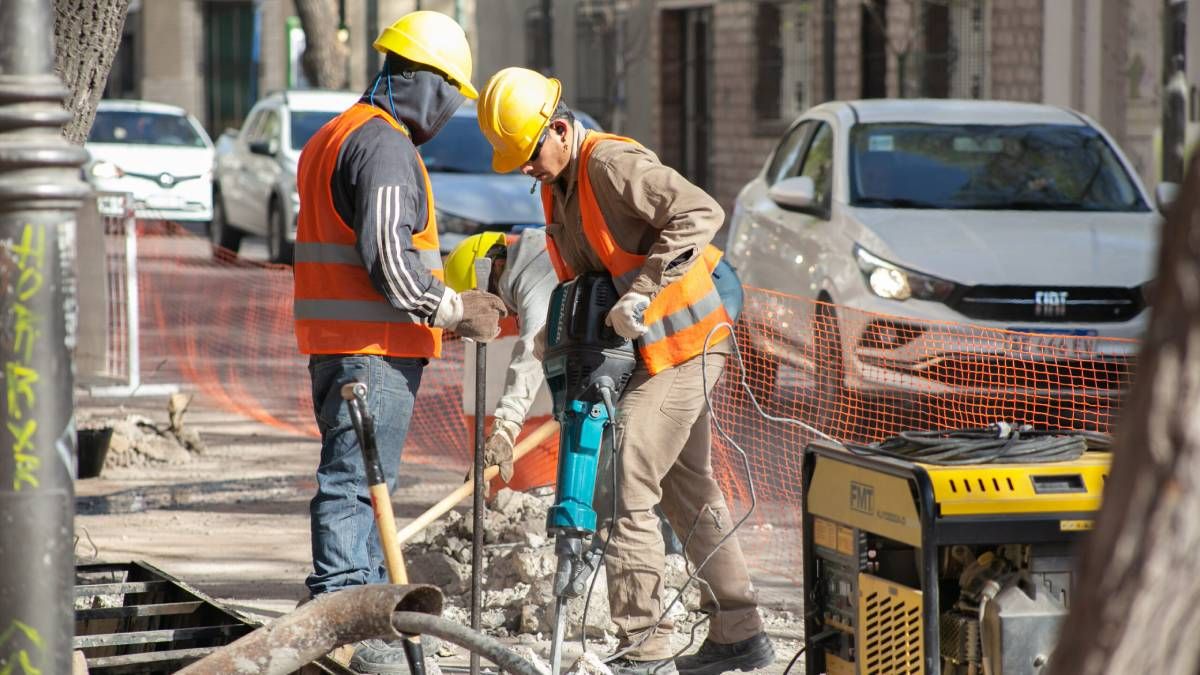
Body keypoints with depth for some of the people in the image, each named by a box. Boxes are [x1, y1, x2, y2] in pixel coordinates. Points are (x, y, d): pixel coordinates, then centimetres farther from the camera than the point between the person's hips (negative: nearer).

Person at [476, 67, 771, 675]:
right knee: (689, 492, 16)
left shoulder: (612, 162, -18)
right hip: (653, 351, 10)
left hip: (680, 346, -10)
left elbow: (700, 214, -29)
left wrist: (642, 290, -31)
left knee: (629, 490, -12)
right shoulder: (557, 182, 12)